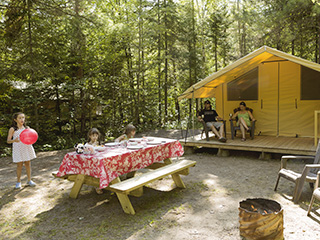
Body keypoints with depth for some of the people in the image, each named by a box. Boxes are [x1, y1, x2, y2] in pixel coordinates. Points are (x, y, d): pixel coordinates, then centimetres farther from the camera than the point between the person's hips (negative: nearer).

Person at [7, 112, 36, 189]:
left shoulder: (27, 128, 7)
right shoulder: (12, 129, -3)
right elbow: (8, 141, -6)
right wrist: (14, 140, -27)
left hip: (27, 148, 3)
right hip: (18, 149, -3)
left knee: (28, 164, 8)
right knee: (19, 165, 1)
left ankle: (29, 180, 19)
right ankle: (18, 181, 16)